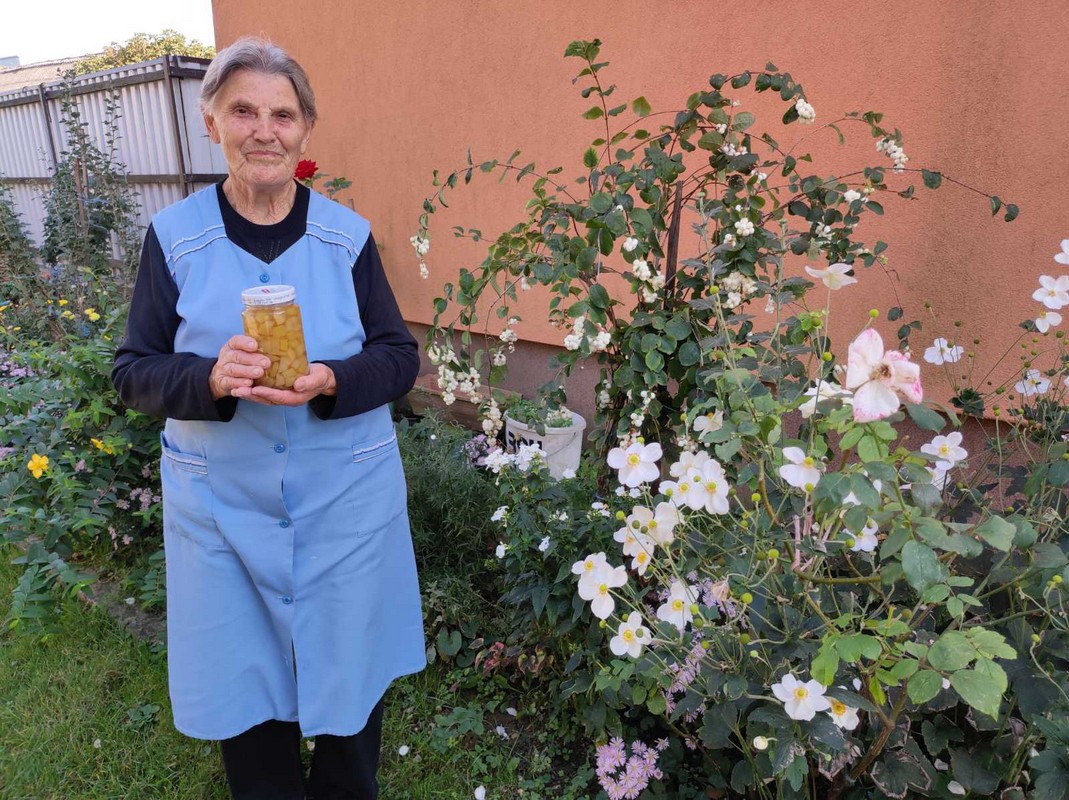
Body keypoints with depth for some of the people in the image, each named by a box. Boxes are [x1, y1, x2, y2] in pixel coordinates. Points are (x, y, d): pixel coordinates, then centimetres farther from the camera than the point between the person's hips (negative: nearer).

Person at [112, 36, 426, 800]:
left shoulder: (347, 235, -3)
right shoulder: (173, 236, -3)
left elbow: (401, 356, -1)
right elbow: (134, 371, -1)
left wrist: (331, 382, -21)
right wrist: (210, 377, -22)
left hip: (346, 496, 0)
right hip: (221, 503, 0)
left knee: (349, 667, 15)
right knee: (244, 678, 15)